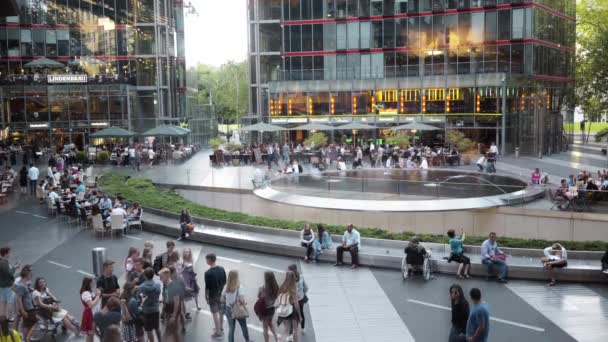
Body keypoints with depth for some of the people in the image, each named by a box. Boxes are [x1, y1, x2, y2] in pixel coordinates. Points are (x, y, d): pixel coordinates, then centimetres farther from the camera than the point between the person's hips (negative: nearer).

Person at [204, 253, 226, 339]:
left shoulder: (208, 273, -23)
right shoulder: (222, 269, -5)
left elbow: (207, 287, -18)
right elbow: (224, 282, 4)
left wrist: (206, 296, -5)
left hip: (212, 295, -6)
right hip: (221, 294, 6)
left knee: (215, 314, 6)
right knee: (220, 312, 21)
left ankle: (218, 332, 15)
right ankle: (221, 328, 37)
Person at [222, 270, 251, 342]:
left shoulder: (226, 287, -6)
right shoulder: (239, 287, -20)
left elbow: (222, 299, -1)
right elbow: (242, 299, -26)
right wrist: (244, 303, -6)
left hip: (228, 310, 3)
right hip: (238, 310, -3)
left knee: (231, 328, 15)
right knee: (244, 327, 19)